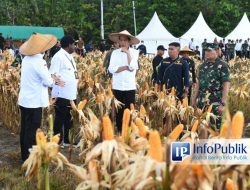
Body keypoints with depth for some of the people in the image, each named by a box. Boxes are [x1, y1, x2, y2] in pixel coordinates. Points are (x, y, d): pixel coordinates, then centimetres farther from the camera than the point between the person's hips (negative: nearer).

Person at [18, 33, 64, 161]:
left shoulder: (26, 59, 7)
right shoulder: (38, 61, -19)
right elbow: (48, 81, -16)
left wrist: (53, 79, 10)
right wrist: (54, 80, 5)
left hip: (24, 100, 9)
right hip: (34, 101, -8)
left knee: (25, 129, 15)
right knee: (32, 131, -1)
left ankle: (25, 156, 26)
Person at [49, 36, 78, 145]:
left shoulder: (69, 56, 15)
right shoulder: (58, 56, -14)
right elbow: (53, 74, -20)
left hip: (71, 93, 9)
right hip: (61, 94, -9)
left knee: (69, 118, 15)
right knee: (60, 118, 1)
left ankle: (67, 140, 25)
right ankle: (58, 141, 10)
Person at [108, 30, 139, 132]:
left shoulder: (134, 52, 1)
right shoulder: (115, 52, 4)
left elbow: (132, 67, -14)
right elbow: (111, 69, -6)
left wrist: (128, 52, -11)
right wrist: (126, 67, -13)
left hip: (130, 86, -1)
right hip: (117, 86, 1)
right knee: (119, 110, 7)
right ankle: (119, 131, 16)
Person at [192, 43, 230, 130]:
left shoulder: (222, 66, -7)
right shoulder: (203, 65, 12)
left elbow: (226, 85, -12)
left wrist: (223, 104, -17)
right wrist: (194, 99, 14)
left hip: (215, 103, -6)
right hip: (201, 102, 6)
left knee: (215, 127, -3)